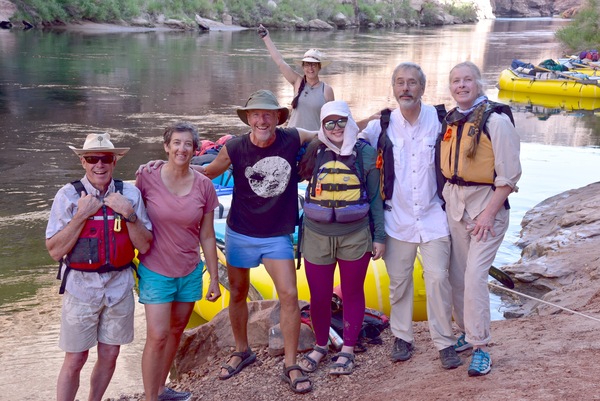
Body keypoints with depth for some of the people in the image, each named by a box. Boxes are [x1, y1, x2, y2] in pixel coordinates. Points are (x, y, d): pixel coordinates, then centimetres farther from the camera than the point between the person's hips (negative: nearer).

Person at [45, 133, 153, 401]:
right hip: (81, 287, -2)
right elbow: (55, 251, -12)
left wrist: (129, 214, -18)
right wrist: (81, 215, -20)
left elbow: (144, 246, -3)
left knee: (109, 355, 15)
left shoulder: (130, 194, -4)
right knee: (74, 361, 5)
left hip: (119, 286, 3)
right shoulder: (68, 195, -10)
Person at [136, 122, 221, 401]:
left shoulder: (203, 186, -5)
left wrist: (214, 279, 5)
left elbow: (207, 236, 2)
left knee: (176, 331, 15)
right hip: (156, 271, -3)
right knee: (157, 336, -7)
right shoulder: (147, 178, -12)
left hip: (190, 271, 4)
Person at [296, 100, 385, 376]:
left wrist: (379, 236, 2)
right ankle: (320, 346, 32)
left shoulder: (366, 153, -2)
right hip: (317, 237, 1)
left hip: (355, 236, 0)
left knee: (353, 293, 11)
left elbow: (375, 197, 2)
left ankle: (347, 350, 27)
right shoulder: (314, 152, -1)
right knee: (319, 296, 9)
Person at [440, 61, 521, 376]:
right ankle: (467, 333, 28)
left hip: (486, 204, -6)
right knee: (456, 275, 11)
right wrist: (448, 197, 8)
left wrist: (489, 214, -16)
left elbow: (509, 174, -14)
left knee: (474, 275, -12)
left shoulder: (495, 120, -12)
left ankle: (480, 347, 1)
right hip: (455, 203, 6)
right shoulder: (449, 119, 8)